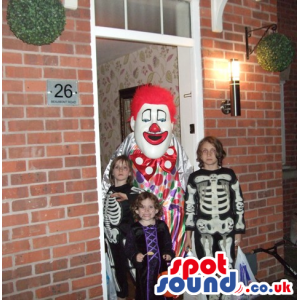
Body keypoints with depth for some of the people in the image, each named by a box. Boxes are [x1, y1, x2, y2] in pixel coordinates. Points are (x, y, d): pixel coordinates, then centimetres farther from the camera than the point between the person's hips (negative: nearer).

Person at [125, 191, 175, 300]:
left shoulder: (162, 226, -1)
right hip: (143, 268, -3)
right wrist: (135, 256, -25)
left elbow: (167, 243, 8)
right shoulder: (134, 229, -10)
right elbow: (129, 248, -8)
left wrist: (168, 253, -8)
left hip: (161, 266, 3)